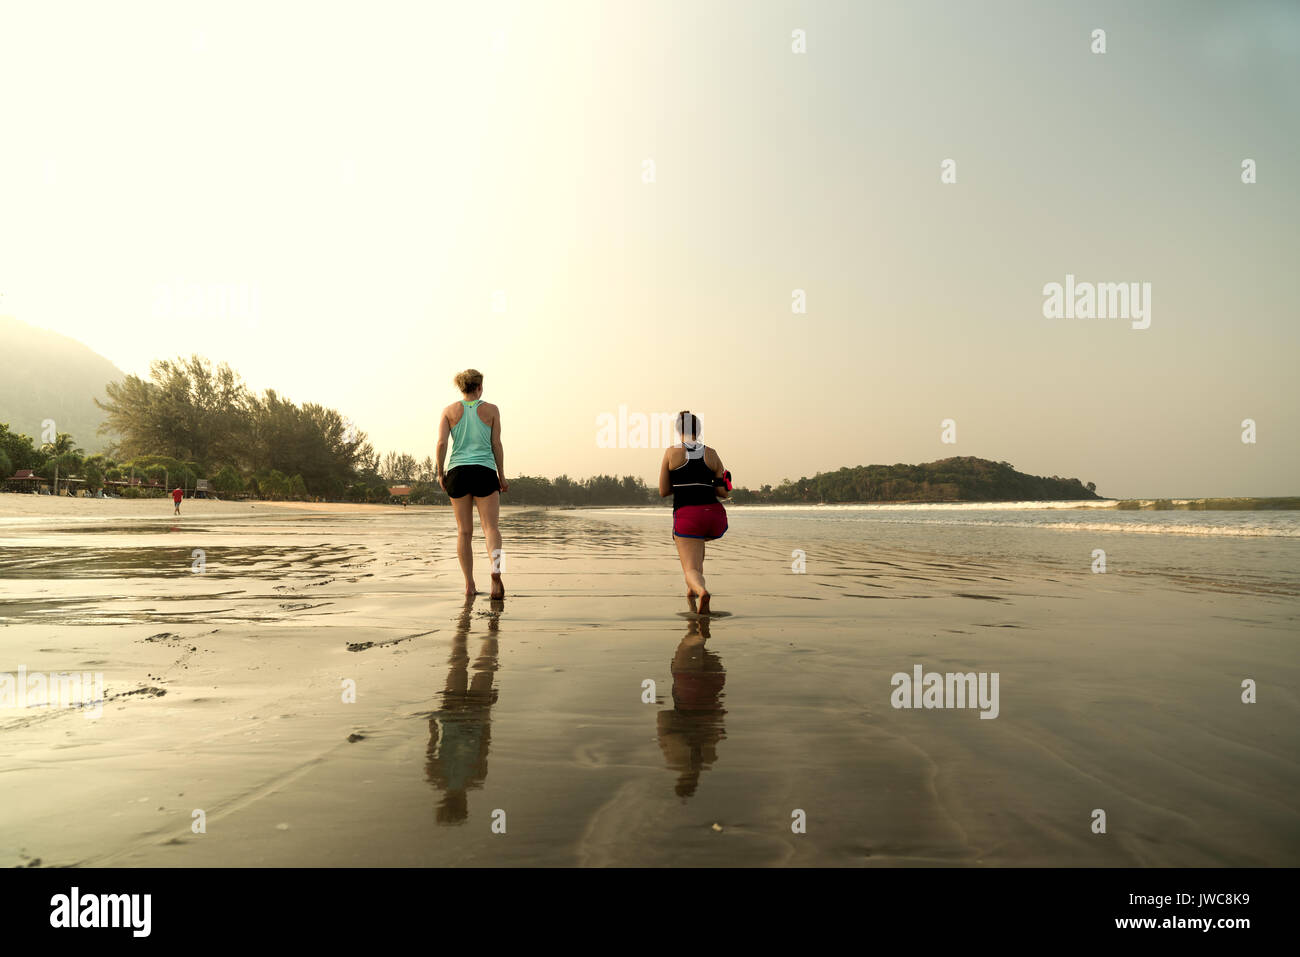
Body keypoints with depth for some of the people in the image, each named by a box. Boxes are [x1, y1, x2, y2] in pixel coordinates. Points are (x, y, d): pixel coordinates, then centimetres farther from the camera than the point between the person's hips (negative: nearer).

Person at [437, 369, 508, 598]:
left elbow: (441, 443, -4)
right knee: (490, 526, -5)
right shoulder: (491, 410, 4)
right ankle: (495, 568, -31)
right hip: (485, 471, -2)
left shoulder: (450, 411, 6)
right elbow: (496, 445, 3)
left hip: (457, 472, 2)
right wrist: (502, 476, 9)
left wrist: (440, 473, 6)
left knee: (464, 531, 7)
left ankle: (469, 584, 6)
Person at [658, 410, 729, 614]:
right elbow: (724, 493, 8)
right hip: (715, 516, 4)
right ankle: (692, 589, 34)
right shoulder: (711, 454, 8)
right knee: (698, 540, 37)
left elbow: (663, 491, 6)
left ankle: (701, 590, -36)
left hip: (687, 516, -3)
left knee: (691, 570, -2)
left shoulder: (671, 452, 2)